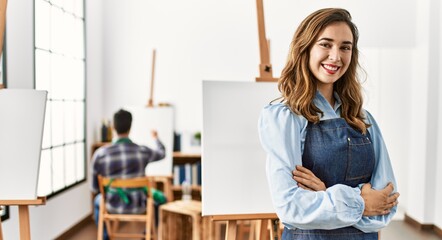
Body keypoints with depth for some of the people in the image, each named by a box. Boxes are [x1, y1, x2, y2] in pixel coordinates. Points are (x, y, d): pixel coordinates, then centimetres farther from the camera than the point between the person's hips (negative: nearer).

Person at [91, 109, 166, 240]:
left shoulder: (100, 154, -17)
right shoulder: (143, 151, -16)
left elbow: (94, 187, -5)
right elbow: (162, 153, 9)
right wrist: (156, 138, 30)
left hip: (113, 206, 1)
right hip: (138, 205, -1)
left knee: (98, 200, 36)